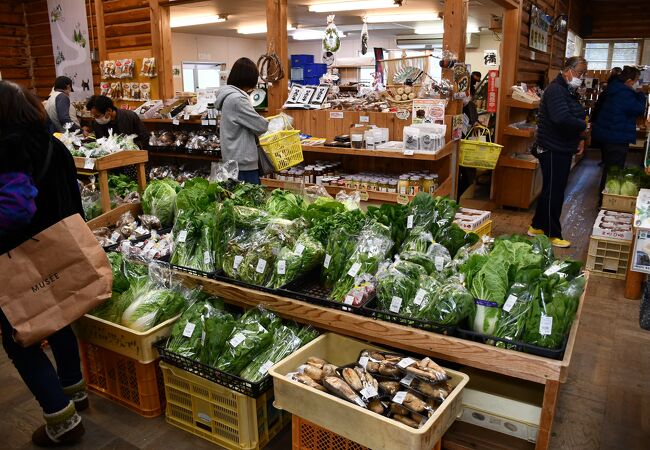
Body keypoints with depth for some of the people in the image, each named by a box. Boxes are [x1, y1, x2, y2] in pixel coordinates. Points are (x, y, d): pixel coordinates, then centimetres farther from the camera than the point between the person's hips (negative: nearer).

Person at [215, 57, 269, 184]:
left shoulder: (229, 96, 12)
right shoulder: (237, 99, -19)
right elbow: (260, 126, -16)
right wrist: (276, 125, 4)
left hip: (235, 160, 10)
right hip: (243, 163, -10)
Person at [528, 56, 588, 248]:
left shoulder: (569, 91, 16)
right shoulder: (555, 90, -17)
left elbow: (575, 117, 20)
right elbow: (562, 119, -31)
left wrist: (580, 138, 5)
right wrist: (583, 126, -15)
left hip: (563, 149, 10)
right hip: (553, 150, -10)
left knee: (552, 190, 16)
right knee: (554, 191, -1)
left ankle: (537, 226, 28)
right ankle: (553, 234, 9)